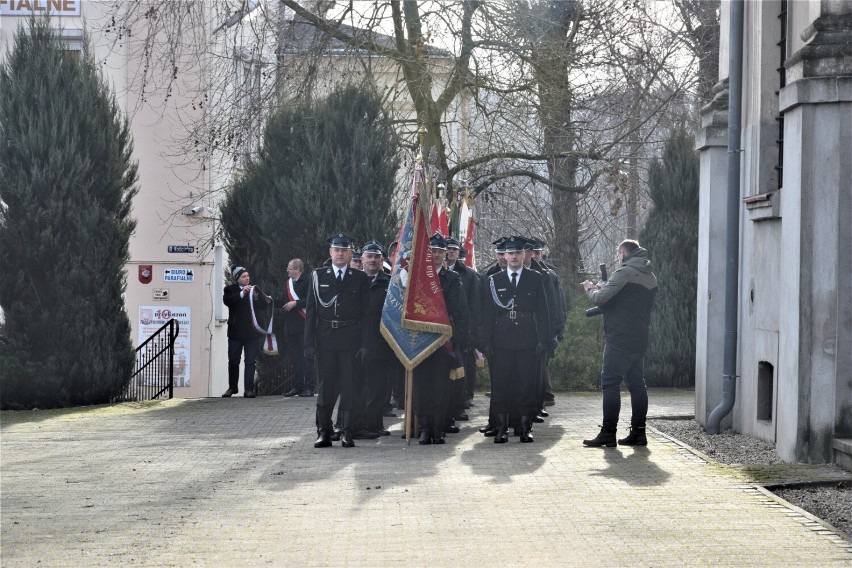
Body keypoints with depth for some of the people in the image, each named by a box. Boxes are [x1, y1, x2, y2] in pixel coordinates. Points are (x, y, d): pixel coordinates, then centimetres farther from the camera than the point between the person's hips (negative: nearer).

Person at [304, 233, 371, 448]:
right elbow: (310, 311, 6)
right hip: (325, 339, 1)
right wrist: (309, 343, -2)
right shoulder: (318, 276, 8)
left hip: (350, 340, -1)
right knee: (325, 386, 2)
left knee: (349, 386, -2)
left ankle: (346, 433, 3)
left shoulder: (360, 278, 6)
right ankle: (324, 432, 9)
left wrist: (364, 344, -5)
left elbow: (365, 313, 4)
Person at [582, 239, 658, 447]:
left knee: (610, 383, -6)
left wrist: (590, 289, 5)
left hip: (620, 338, -8)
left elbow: (599, 298, -16)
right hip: (640, 338, 8)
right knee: (637, 384, 10)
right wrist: (603, 288, 18)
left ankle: (608, 434, -9)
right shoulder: (650, 277, 16)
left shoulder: (624, 273, -11)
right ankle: (638, 432, 10)